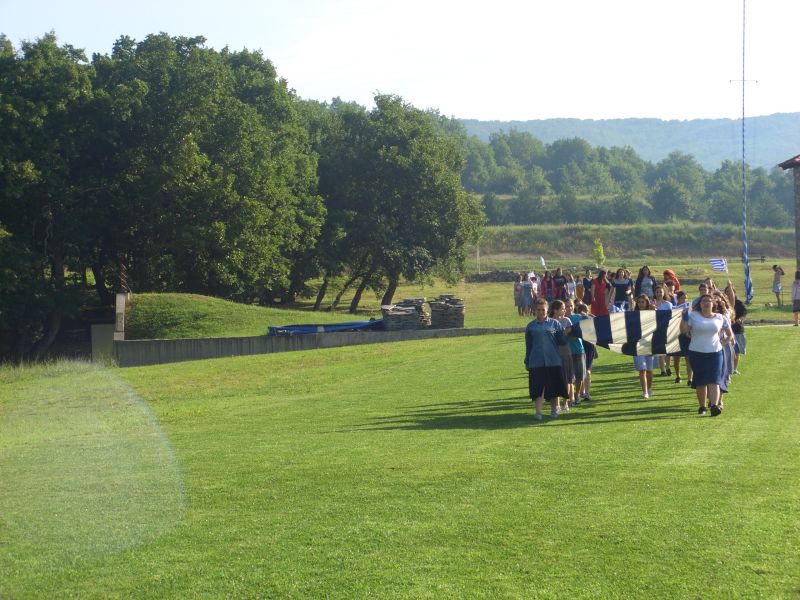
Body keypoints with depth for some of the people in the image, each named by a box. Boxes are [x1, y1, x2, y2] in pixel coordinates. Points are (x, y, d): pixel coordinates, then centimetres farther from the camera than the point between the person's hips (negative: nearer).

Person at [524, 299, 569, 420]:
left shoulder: (555, 323, 5)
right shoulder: (531, 326, 8)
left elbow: (563, 342, 4)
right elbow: (528, 345, 14)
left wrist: (565, 334, -16)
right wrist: (527, 362, 14)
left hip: (553, 361, 0)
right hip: (536, 362, 0)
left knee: (554, 386, 6)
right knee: (537, 387, -6)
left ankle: (554, 409, 22)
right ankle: (538, 412, -6)